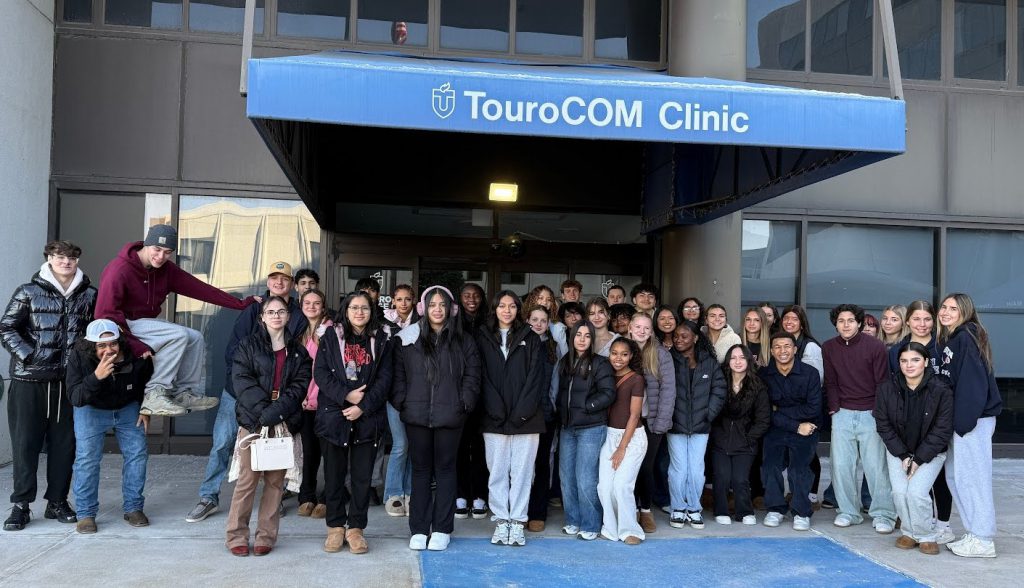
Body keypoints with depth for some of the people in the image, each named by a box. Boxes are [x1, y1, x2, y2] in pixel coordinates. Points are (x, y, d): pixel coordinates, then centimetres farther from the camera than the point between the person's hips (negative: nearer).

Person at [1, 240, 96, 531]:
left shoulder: (89, 295, 6)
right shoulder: (28, 293, 1)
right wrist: (28, 356, -9)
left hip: (70, 380, 2)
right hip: (29, 380, -2)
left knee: (64, 442, 6)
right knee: (25, 441, 3)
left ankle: (57, 501, 17)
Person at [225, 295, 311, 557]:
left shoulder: (298, 351, 14)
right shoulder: (248, 345, 7)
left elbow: (300, 385, 3)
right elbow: (241, 380, -4)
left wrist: (276, 412, -12)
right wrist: (263, 410, -15)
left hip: (284, 424, 2)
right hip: (252, 421, -2)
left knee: (275, 480, 3)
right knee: (247, 479, -4)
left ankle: (266, 536, 12)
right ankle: (237, 536, 7)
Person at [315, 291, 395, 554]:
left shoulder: (381, 340, 7)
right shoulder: (331, 337, 6)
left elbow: (384, 378, 0)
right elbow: (320, 372, -2)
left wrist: (363, 406, -11)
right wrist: (346, 395, -14)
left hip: (367, 418, 0)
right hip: (333, 415, 0)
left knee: (362, 475, 3)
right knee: (334, 473, 7)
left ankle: (356, 527, 14)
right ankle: (335, 527, 19)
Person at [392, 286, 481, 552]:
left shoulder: (463, 342, 5)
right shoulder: (408, 340, 5)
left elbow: (471, 377, 4)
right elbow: (398, 375, 5)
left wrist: (464, 404, -6)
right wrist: (401, 402, -4)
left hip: (449, 417, 0)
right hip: (416, 415, 1)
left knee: (445, 469, 5)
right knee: (420, 469, 8)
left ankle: (442, 529, 13)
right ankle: (418, 529, 15)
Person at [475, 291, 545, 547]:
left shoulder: (531, 339, 9)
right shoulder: (483, 338, 9)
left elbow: (535, 376, 1)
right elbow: (483, 376, 2)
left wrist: (522, 411, -9)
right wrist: (496, 410, -10)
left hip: (526, 417, 0)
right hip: (494, 418, 0)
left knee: (522, 471, 1)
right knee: (497, 471, 3)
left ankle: (517, 522, 8)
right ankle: (501, 521, 11)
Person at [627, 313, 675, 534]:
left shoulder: (661, 354, -3)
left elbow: (668, 389, -6)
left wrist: (661, 422, -12)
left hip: (651, 420, -1)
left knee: (646, 466, 3)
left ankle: (646, 510, 20)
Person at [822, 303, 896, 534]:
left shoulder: (875, 346, -5)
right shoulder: (828, 348, 4)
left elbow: (882, 382, -4)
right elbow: (831, 382, 8)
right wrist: (834, 408, -1)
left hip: (870, 413, -3)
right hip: (842, 413, 3)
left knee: (876, 466, -4)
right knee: (841, 465, 2)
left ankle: (883, 515, 5)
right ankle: (848, 512, 13)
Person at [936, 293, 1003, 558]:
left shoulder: (967, 337, -12)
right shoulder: (947, 339, 15)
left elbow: (973, 382, -19)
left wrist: (964, 420, -21)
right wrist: (955, 420, 13)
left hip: (974, 419, -9)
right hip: (958, 419, 9)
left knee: (972, 477, -4)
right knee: (954, 476, 12)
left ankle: (983, 541, 4)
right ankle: (973, 533, 21)